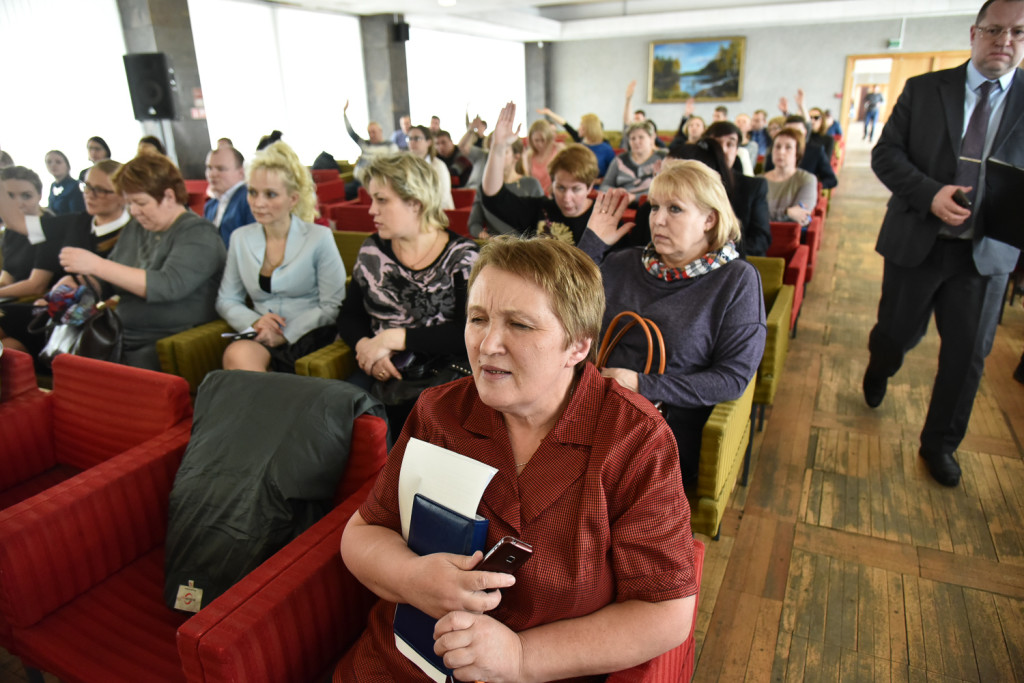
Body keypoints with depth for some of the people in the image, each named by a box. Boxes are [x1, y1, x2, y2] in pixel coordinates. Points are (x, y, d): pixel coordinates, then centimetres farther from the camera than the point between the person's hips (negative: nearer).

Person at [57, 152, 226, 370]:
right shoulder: (133, 229, 19)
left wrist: (96, 265, -18)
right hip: (124, 339, 7)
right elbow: (105, 284, 27)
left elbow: (167, 286, -21)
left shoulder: (198, 234, -6)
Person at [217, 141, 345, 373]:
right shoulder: (240, 238, 12)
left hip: (309, 335, -3)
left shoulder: (319, 237, -2)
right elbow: (226, 300, 17)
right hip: (262, 335, 4)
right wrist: (254, 322, -5)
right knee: (236, 354, -31)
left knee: (237, 356, -29)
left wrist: (285, 334, -15)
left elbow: (333, 306, -6)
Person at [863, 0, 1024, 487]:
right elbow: (885, 154, -4)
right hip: (917, 241, -1)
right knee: (896, 333, 11)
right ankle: (879, 370, 48)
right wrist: (930, 194, -19)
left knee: (967, 355, 7)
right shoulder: (923, 89, 1)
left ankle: (940, 444, 26)